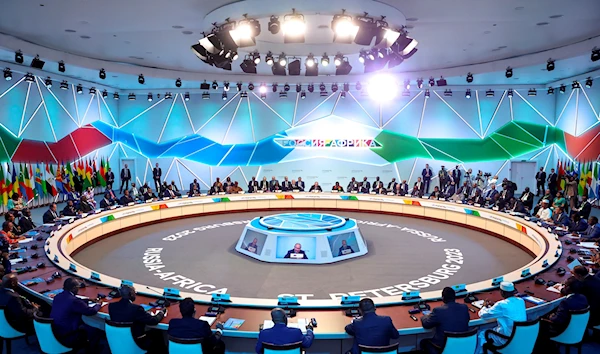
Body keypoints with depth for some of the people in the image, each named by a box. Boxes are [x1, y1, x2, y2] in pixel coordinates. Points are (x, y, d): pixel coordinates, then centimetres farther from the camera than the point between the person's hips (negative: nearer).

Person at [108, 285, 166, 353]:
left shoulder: (111, 306, -10)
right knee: (157, 333, 18)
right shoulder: (136, 308, -27)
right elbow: (154, 321, -20)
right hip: (136, 343, -6)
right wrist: (162, 312, -1)